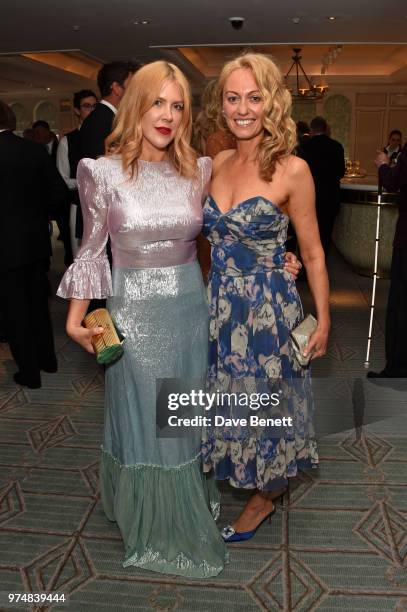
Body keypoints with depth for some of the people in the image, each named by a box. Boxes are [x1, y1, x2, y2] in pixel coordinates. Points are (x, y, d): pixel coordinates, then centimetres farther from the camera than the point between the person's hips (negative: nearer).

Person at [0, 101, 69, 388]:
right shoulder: (35, 149, -2)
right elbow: (60, 193, -2)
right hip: (37, 240, 5)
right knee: (38, 303, 20)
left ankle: (30, 372, 18)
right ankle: (47, 359, 33)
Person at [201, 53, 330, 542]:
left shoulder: (292, 171, -13)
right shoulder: (218, 163, 2)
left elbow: (312, 254, -7)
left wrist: (323, 320, -4)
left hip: (268, 308, -5)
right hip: (221, 305, 5)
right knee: (232, 398, 18)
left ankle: (265, 495, 38)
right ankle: (258, 481, 45)